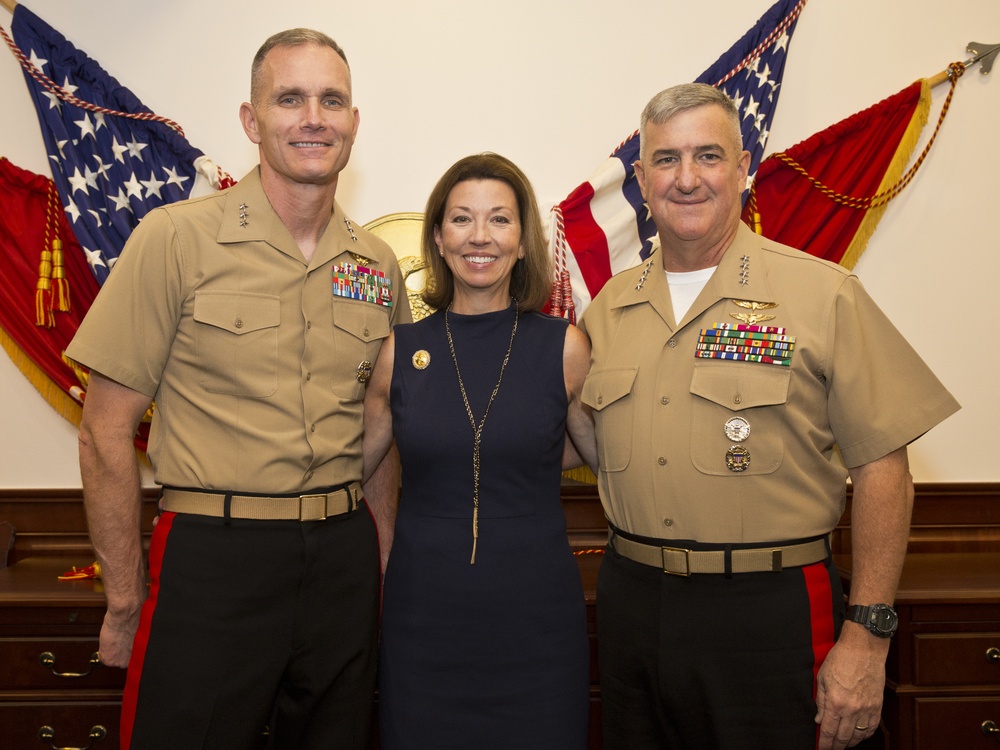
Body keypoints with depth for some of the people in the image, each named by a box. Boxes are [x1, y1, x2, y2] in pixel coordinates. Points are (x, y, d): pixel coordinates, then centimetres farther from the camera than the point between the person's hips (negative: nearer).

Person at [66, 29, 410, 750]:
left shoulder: (379, 264, 6)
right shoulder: (176, 239, -7)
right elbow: (106, 432, -6)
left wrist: (382, 558, 8)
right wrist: (128, 602, -5)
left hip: (344, 561, 4)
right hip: (213, 560, -4)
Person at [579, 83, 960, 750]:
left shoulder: (824, 295, -7)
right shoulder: (608, 308, 6)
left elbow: (881, 466, -8)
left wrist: (867, 633, -11)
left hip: (770, 609, -4)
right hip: (631, 603, 4)